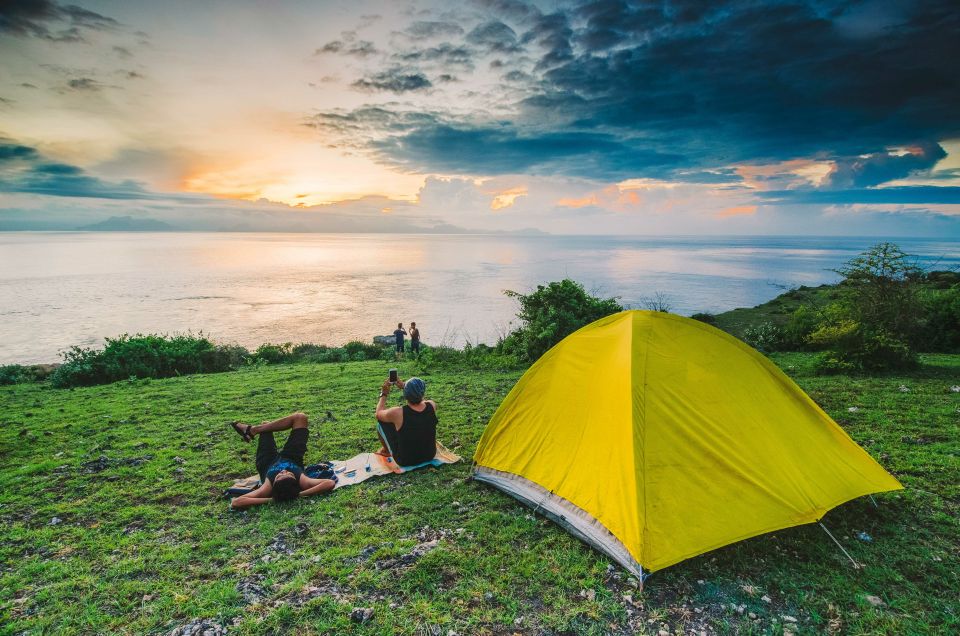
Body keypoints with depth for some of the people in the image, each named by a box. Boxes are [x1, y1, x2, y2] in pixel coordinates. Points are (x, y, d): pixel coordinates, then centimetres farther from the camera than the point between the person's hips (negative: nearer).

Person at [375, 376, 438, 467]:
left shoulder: (397, 413, -28)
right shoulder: (432, 406, -18)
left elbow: (378, 413, -4)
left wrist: (384, 394, 8)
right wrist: (405, 386, 14)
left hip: (405, 461, -3)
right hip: (429, 456, 4)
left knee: (381, 422, 9)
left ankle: (387, 451, 31)